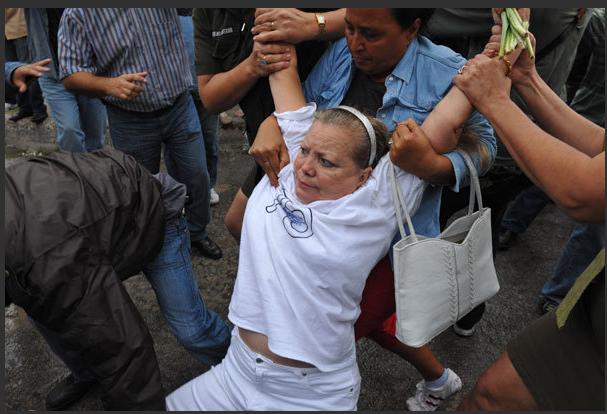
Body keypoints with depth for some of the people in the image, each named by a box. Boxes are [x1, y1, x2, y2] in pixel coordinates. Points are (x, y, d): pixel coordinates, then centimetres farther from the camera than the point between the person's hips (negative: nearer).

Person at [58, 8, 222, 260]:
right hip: (131, 122, -1)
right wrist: (109, 85, -30)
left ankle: (197, 233, 35)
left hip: (181, 108, 2)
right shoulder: (77, 14, -9)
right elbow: (71, 76, -11)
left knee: (196, 177, 10)